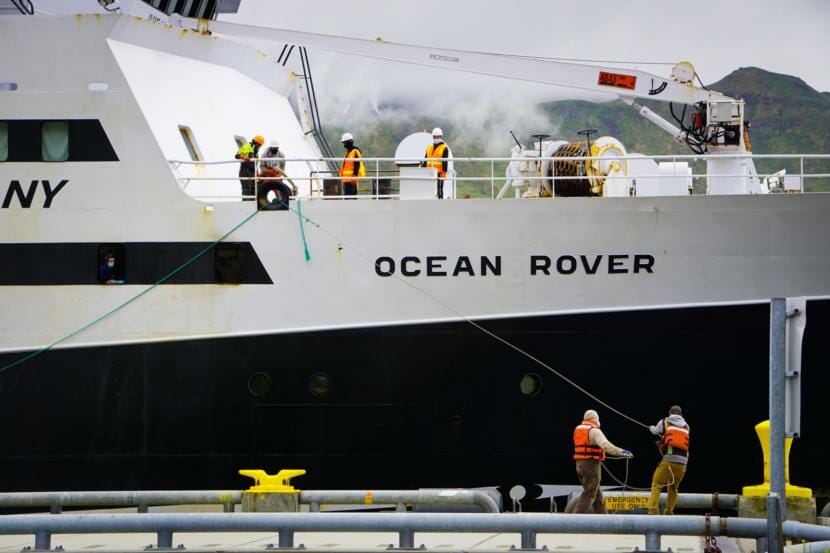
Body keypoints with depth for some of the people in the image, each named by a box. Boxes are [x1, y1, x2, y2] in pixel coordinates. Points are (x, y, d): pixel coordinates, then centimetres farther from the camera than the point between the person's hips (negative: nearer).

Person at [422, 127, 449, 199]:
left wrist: (444, 172, -15)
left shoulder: (444, 148, -2)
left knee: (439, 189, -5)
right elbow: (425, 160, 18)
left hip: (439, 173, -6)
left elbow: (445, 161, -9)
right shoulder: (429, 148, 17)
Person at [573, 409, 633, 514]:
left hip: (580, 464, 9)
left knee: (597, 493, 16)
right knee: (589, 494, -6)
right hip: (591, 464, -9)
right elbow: (605, 445, -27)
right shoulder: (594, 431, -14)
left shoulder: (577, 429, 14)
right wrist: (621, 452, -25)